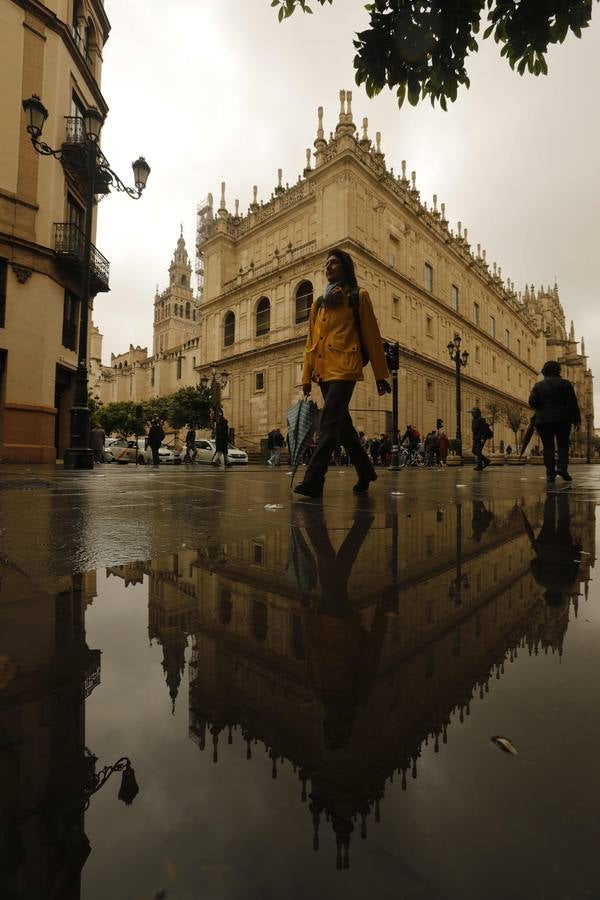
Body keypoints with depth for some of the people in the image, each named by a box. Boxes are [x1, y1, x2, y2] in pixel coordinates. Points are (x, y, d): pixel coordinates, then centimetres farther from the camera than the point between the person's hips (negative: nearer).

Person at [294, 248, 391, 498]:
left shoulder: (358, 296, 8)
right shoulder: (318, 303, 22)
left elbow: (372, 336, 4)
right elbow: (311, 341, 19)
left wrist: (380, 375, 0)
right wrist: (307, 376, 11)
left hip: (344, 367, -6)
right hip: (323, 371, 6)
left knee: (329, 422, -16)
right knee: (341, 423, 8)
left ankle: (313, 480, -19)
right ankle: (365, 473, 22)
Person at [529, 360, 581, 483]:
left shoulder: (538, 386, 3)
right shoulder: (565, 383, 2)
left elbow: (532, 402, -5)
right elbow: (573, 403, -1)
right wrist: (576, 420, 3)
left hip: (543, 420, 1)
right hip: (562, 419, 0)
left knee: (548, 447, 3)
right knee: (563, 445, 11)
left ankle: (550, 474, -1)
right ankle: (562, 468, -7)